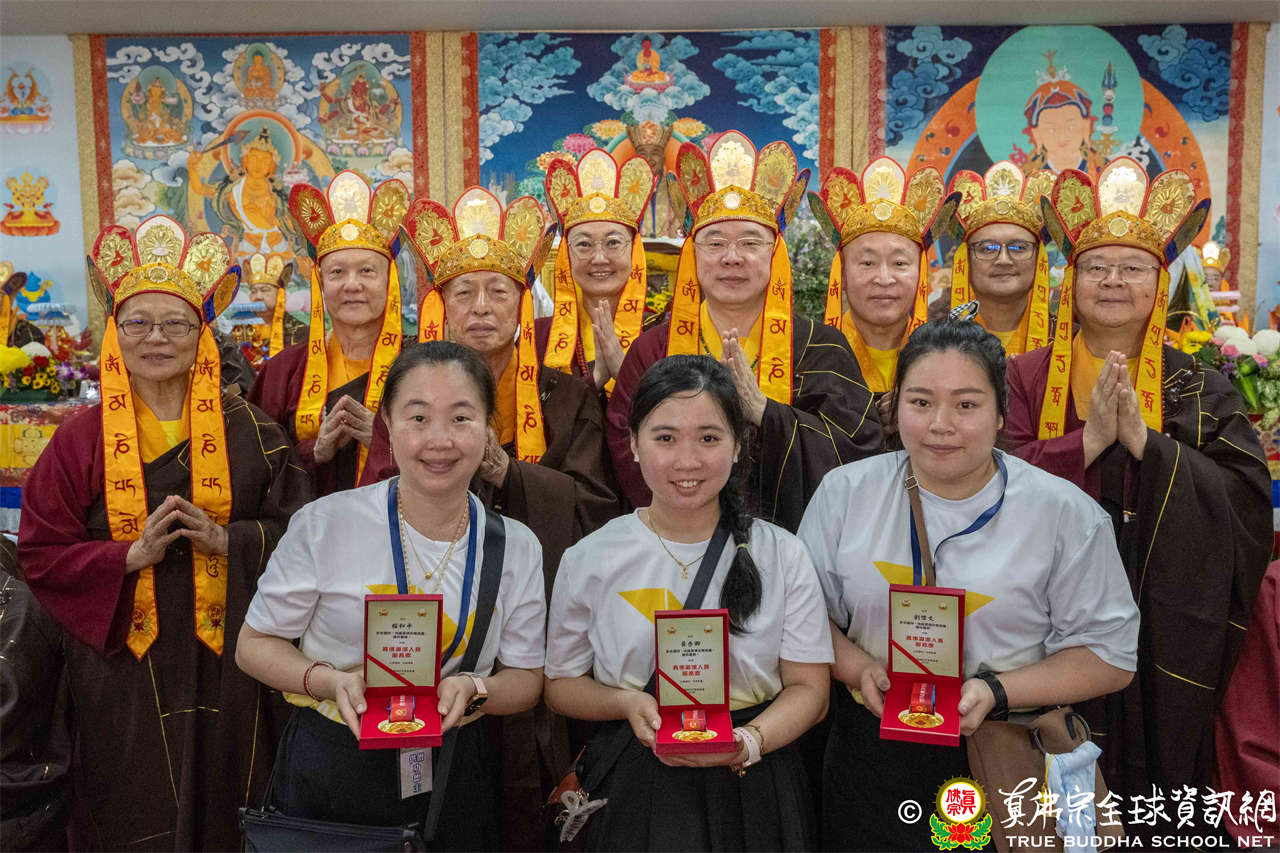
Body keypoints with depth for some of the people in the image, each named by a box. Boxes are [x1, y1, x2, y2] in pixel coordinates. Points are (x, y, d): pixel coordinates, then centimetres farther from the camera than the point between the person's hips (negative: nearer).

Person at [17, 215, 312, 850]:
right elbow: (41, 555, -1)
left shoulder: (248, 431, 1)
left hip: (227, 661, 1)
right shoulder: (81, 439, 0)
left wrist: (225, 540, -16)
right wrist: (133, 554, -15)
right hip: (124, 665, 0)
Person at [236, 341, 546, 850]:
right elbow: (254, 643, -3)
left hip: (449, 779, 2)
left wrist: (473, 689, -19)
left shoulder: (517, 548, -4)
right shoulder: (324, 525, -12)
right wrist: (331, 682, -21)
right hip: (326, 775, -1)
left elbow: (526, 678, 3)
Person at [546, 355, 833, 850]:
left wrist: (748, 742, -22)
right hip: (634, 790, 0)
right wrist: (629, 704, -17)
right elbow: (562, 683, 3)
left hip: (752, 791, 0)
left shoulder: (782, 557, -3)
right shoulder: (590, 561, -3)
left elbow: (809, 688, -3)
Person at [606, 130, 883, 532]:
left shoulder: (819, 347, 6)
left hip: (793, 548, 0)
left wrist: (762, 411, -15)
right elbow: (626, 458, -2)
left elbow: (860, 446, -6)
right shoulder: (654, 348, 6)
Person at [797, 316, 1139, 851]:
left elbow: (1109, 654, -5)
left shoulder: (1067, 515, -6)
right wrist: (859, 669, -15)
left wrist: (995, 690, -18)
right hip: (872, 752, 2)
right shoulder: (845, 493, -1)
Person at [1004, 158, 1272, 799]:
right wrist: (1088, 441, -20)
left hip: (1168, 629, 1)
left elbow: (1248, 500, -8)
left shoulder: (1201, 390, 6)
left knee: (1156, 761, 12)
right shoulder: (1027, 378, 2)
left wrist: (1146, 442, -18)